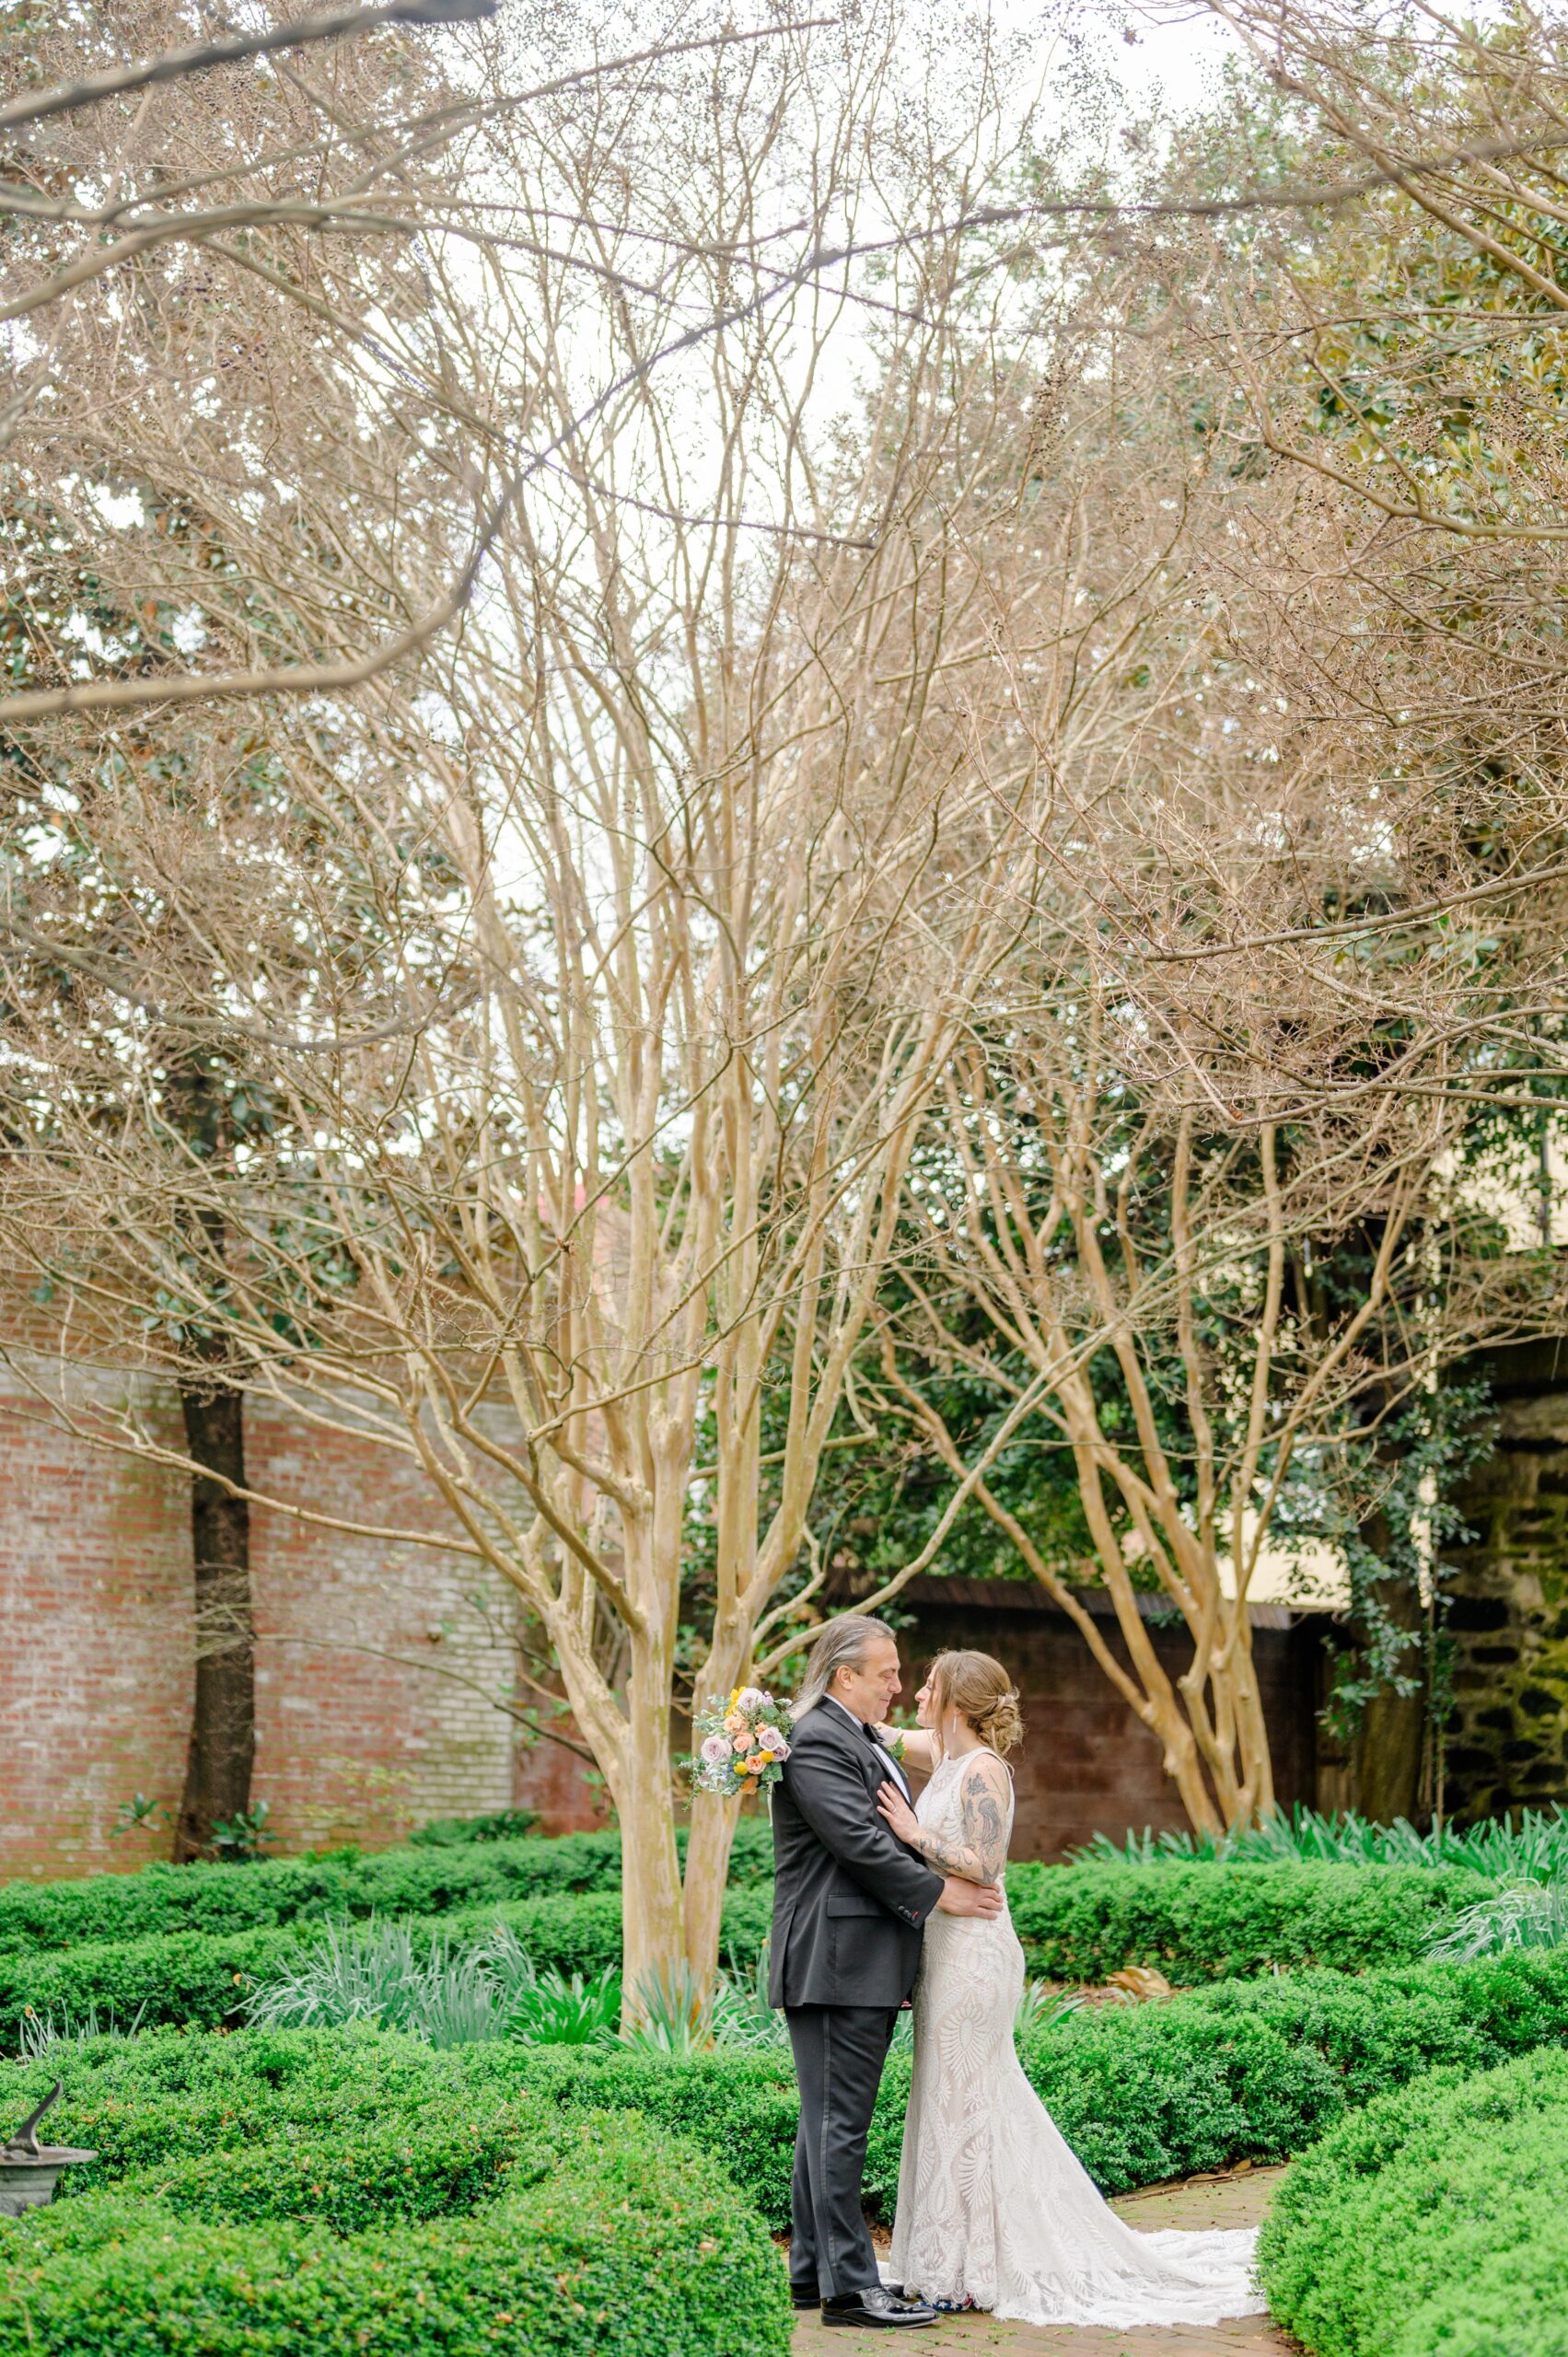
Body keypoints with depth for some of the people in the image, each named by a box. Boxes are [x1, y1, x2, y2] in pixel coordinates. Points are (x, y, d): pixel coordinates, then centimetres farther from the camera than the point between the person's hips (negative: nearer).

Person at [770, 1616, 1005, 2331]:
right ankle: (848, 2285, -5)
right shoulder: (816, 1741, -15)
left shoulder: (860, 1739, 19)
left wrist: (944, 1880, 10)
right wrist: (937, 1892, -12)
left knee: (829, 2122, 14)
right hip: (836, 1963, -11)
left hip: (866, 1966, 11)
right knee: (839, 2123, -7)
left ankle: (812, 2271, 22)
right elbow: (858, 1841, -21)